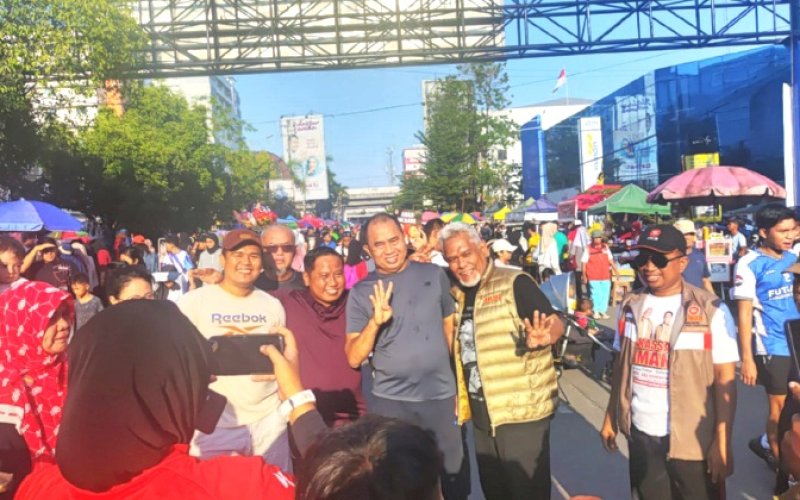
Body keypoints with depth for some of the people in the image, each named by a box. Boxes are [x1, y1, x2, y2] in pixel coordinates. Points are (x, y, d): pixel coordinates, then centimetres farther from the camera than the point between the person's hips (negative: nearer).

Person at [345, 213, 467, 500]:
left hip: (442, 396, 2)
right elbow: (353, 358, -9)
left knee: (453, 477, 17)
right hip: (390, 402, -1)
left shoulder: (435, 275, 0)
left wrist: (452, 372, 10)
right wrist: (375, 322, -24)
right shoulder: (361, 292, -5)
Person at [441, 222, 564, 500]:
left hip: (521, 412, -7)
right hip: (482, 416, 7)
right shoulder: (456, 294, 9)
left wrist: (541, 338, -39)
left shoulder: (514, 283, -12)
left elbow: (557, 324, -20)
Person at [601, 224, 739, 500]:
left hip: (692, 438, -4)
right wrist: (610, 416, 9)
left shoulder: (711, 310, -10)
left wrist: (723, 441, -15)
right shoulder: (630, 305, 3)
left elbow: (725, 379, -11)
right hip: (640, 433, 4)